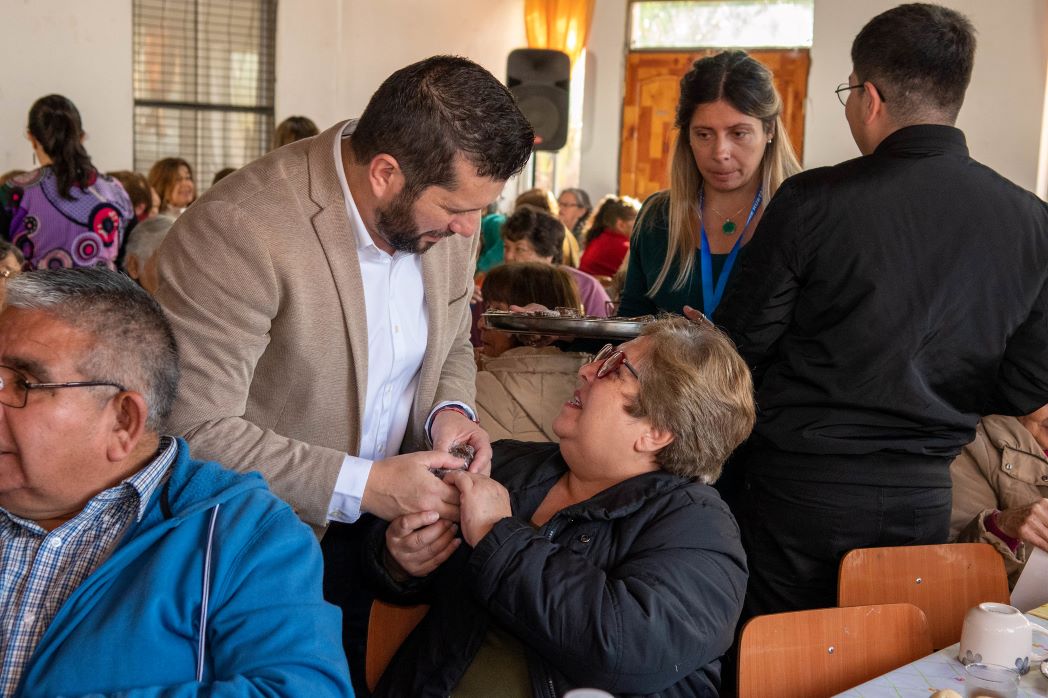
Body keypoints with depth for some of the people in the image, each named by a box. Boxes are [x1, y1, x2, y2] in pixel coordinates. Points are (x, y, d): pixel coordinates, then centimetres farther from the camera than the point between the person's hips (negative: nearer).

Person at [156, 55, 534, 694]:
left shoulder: (450, 216, -7)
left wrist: (449, 411, -11)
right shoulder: (239, 230, -28)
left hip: (382, 520, 6)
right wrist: (359, 486, -28)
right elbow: (196, 431, -27)